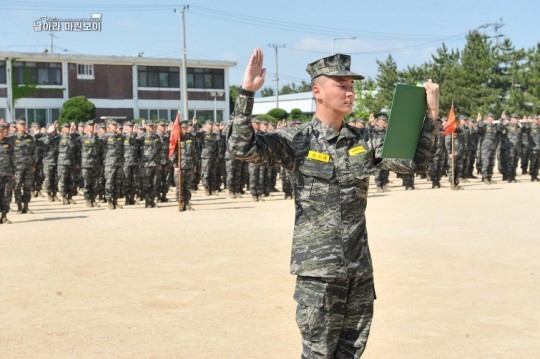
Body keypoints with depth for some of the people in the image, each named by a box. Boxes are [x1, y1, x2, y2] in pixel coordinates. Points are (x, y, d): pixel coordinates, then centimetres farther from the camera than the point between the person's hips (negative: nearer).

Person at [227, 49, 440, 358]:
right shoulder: (297, 140, -6)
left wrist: (432, 113, -2)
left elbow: (415, 162, 7)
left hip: (360, 270, 5)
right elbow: (241, 147, -17)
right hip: (318, 270, -5)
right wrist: (247, 92, -25)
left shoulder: (363, 141, 7)